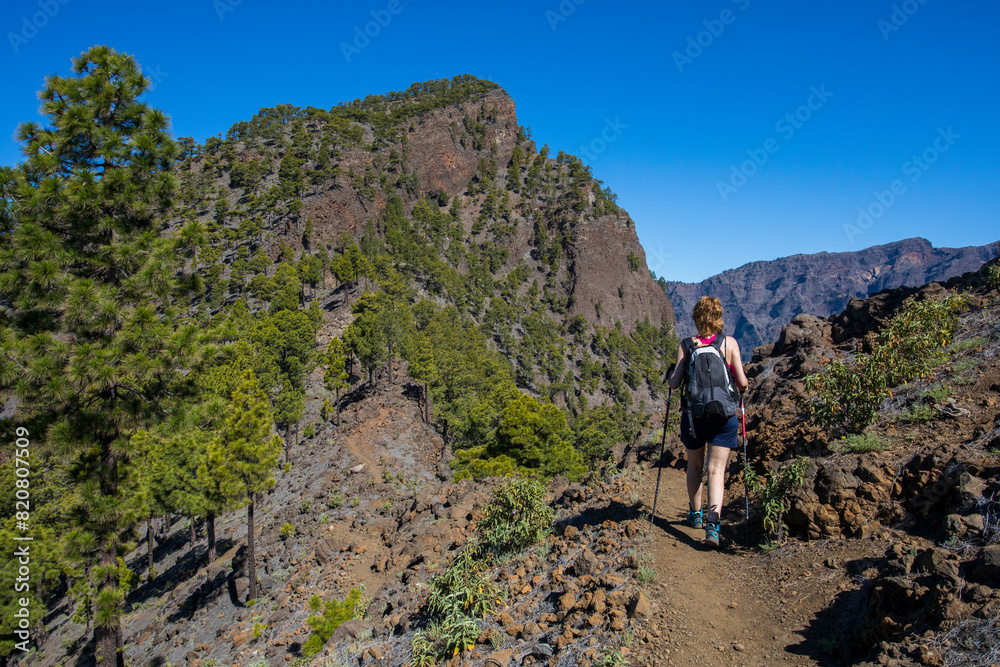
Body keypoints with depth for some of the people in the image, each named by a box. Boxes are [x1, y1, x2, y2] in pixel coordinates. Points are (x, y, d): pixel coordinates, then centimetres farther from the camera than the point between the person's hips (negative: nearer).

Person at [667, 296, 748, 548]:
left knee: (694, 466, 20)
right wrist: (743, 384, 16)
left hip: (693, 414, 1)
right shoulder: (729, 343, -4)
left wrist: (671, 375, 13)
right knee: (716, 470, 1)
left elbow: (674, 383, -9)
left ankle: (695, 515, 34)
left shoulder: (686, 345, -4)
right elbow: (742, 383, -6)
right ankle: (713, 523, -15)